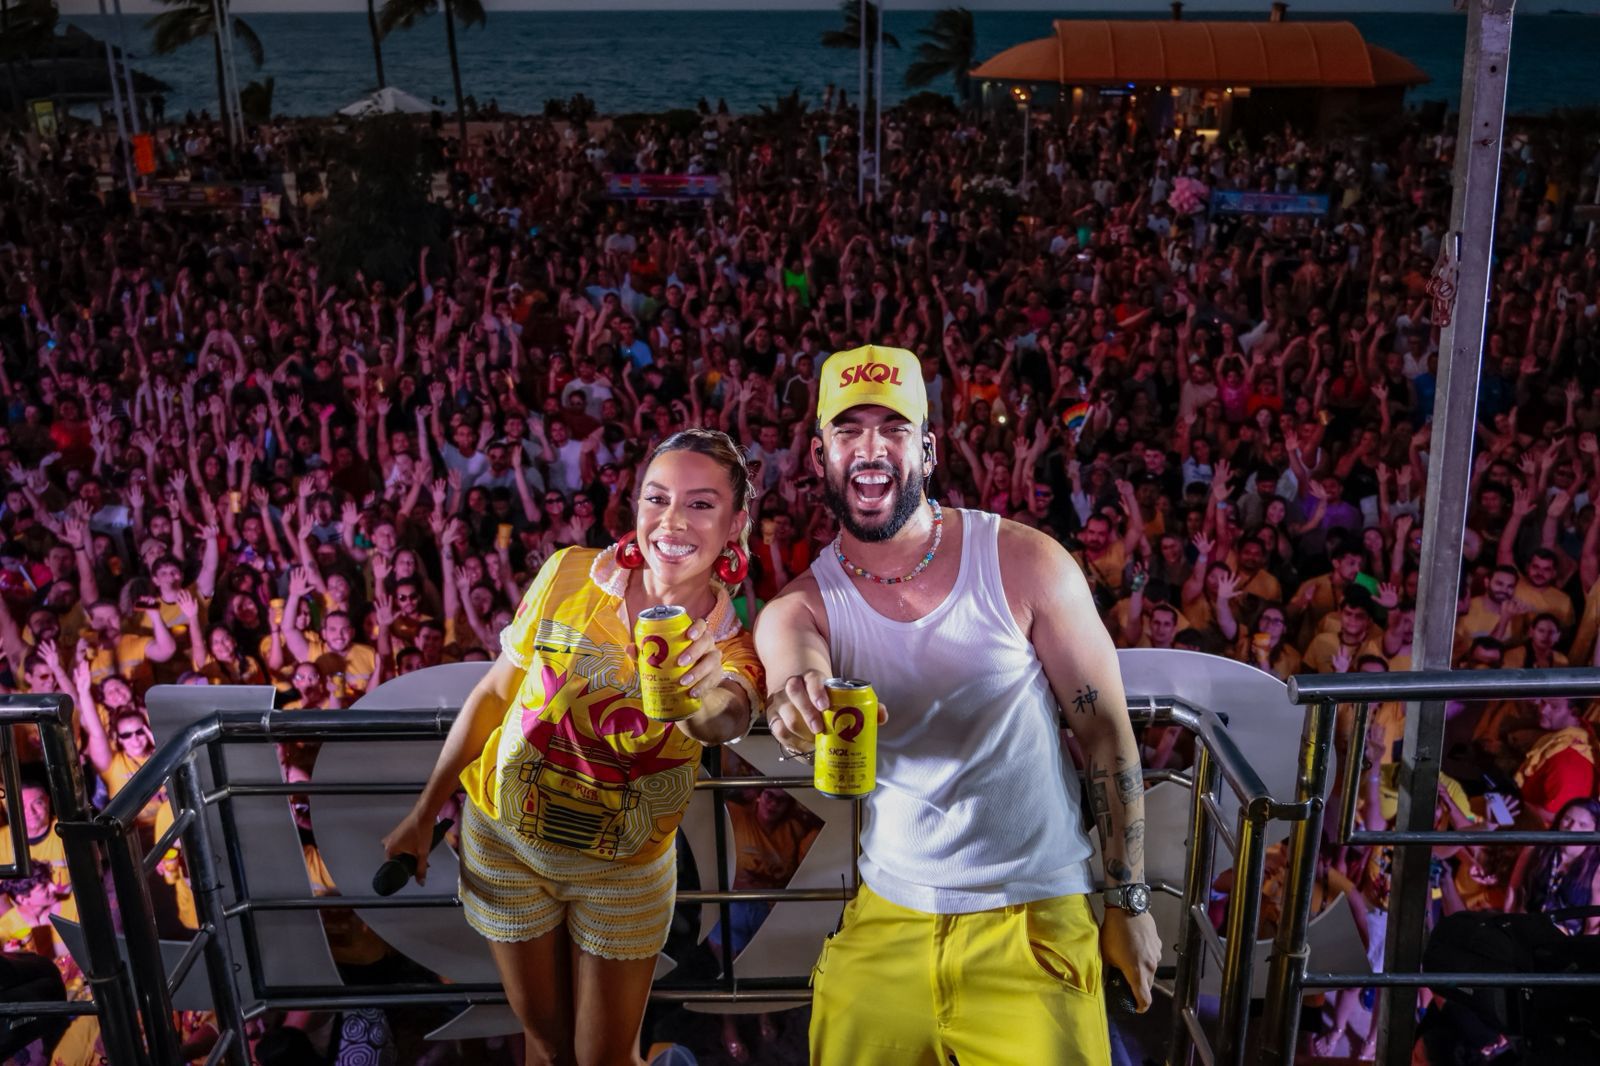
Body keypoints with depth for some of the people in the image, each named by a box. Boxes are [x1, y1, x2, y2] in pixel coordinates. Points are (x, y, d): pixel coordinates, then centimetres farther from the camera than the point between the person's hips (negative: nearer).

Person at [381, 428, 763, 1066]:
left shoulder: (732, 648, -18)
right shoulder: (570, 576, -16)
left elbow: (729, 719, -42)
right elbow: (495, 693, -4)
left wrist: (704, 696, -66)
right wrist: (424, 813, 2)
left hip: (624, 869, 0)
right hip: (505, 839, 1)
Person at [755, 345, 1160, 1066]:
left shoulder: (1026, 564, -12)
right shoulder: (801, 606, -6)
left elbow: (1106, 731, -5)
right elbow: (794, 667, -29)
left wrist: (1129, 901, -3)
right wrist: (798, 700, -53)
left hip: (1035, 917, -2)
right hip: (886, 919, 3)